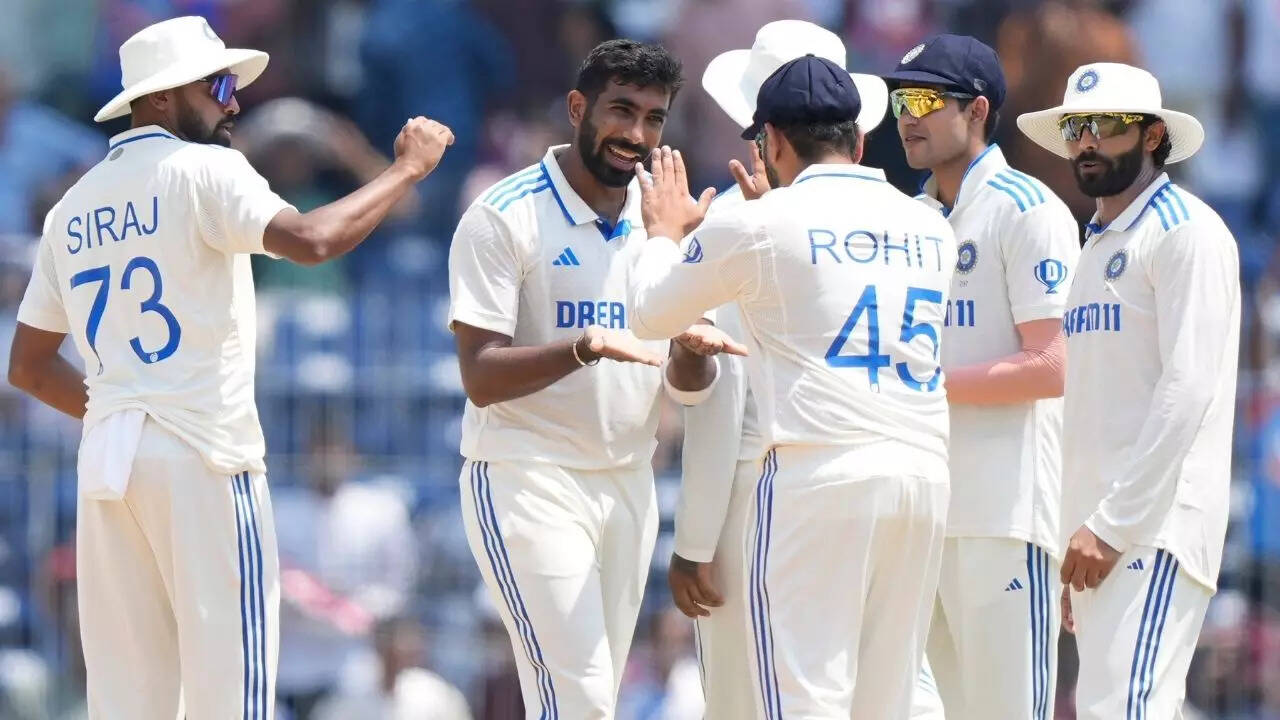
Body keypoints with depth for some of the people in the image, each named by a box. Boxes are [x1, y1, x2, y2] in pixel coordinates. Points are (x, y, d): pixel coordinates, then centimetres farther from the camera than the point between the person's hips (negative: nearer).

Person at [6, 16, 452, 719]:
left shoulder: (71, 209, 16)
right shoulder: (200, 170, -6)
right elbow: (310, 239, -22)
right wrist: (407, 168, -11)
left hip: (106, 456, 7)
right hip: (202, 457, -7)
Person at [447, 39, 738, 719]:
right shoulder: (505, 217, -10)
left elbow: (689, 383, 10)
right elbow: (482, 379, -17)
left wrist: (692, 352, -15)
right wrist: (584, 349, -34)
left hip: (628, 482, 6)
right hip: (528, 483, -6)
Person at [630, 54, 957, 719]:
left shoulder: (760, 224, -2)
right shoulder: (929, 229, 15)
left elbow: (651, 314, 12)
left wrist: (665, 233, 32)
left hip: (817, 473, -5)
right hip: (925, 474, 6)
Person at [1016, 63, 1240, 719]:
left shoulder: (1186, 233, -5)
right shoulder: (1098, 246, 22)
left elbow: (1189, 388, -14)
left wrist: (1113, 524, -18)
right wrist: (1082, 530, 15)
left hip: (1153, 521, -9)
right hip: (1099, 526, 9)